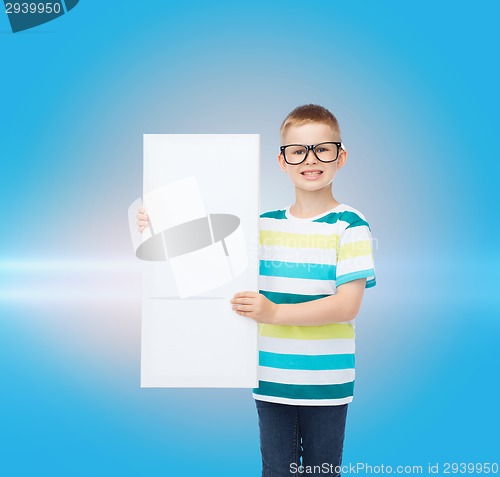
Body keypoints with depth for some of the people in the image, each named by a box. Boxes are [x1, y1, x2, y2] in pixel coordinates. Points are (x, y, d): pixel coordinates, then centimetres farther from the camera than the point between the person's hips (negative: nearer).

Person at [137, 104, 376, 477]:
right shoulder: (265, 225, 6)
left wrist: (275, 312, -26)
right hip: (271, 380, 3)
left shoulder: (350, 226, -8)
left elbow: (348, 305, -16)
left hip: (325, 385, -3)